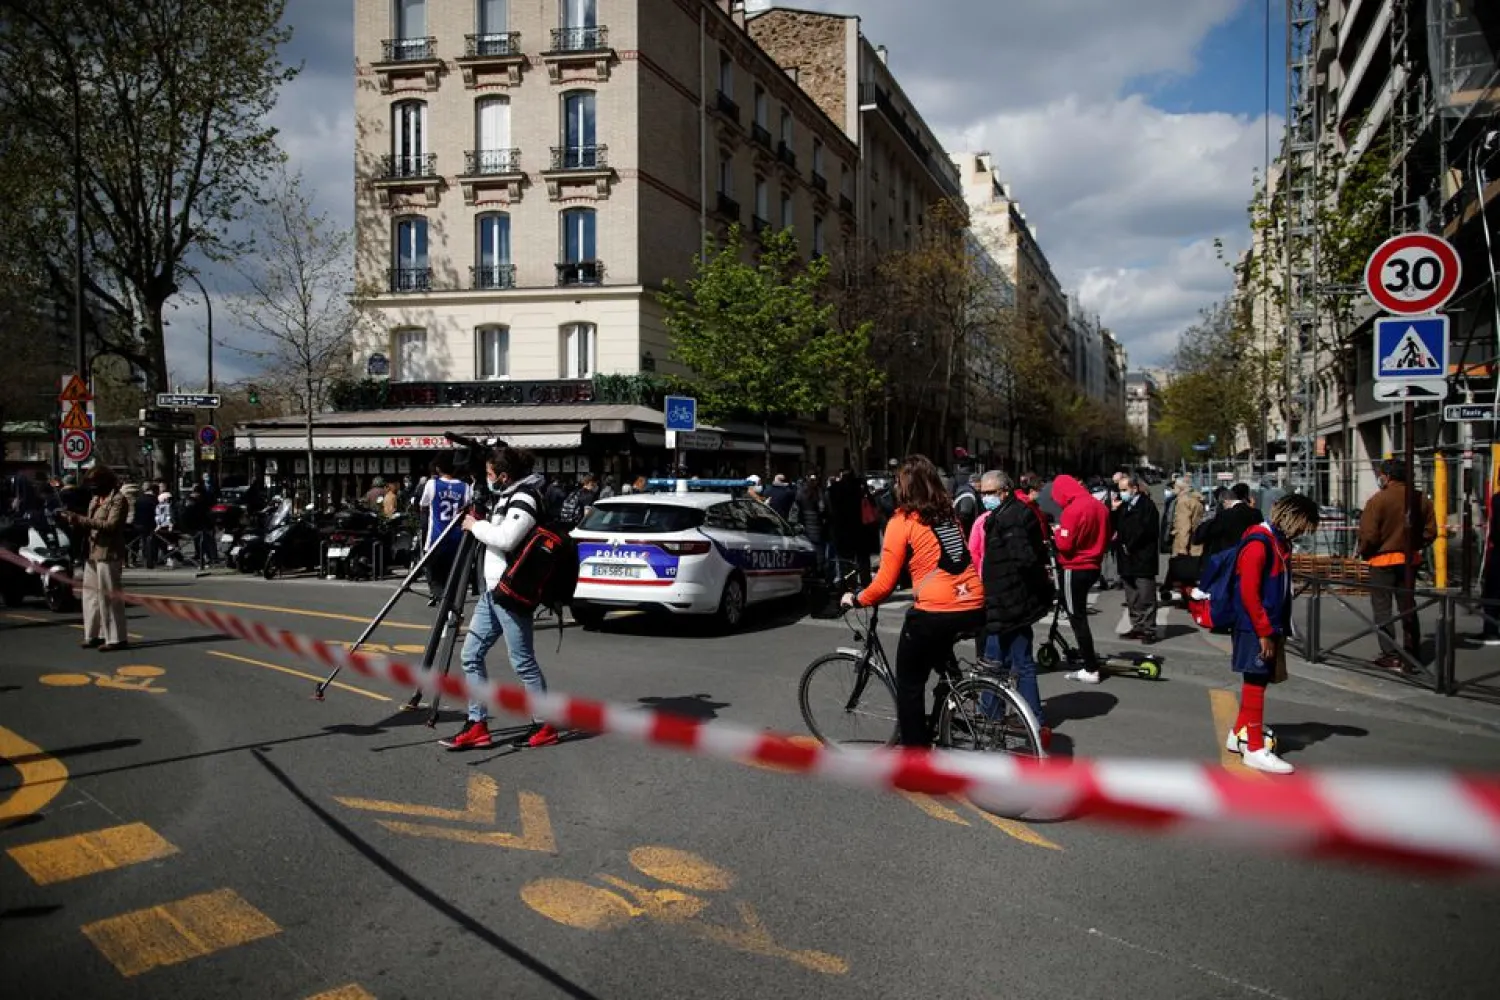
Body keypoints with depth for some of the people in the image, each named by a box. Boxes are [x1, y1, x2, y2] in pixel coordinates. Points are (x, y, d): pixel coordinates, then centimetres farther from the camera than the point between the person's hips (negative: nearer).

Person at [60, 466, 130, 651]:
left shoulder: (118, 499, -10)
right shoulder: (95, 500, 16)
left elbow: (111, 525, -21)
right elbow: (90, 524, 16)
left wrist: (81, 519, -21)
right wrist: (73, 519, -2)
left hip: (108, 554, -9)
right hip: (93, 553, 9)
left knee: (109, 597, -6)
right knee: (90, 594, 12)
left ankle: (116, 638, -1)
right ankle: (94, 635, 20)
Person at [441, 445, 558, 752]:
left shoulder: (525, 498, -13)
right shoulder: (508, 496, 16)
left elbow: (506, 539, -25)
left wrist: (476, 526, -12)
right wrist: (478, 524, 12)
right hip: (493, 590, 10)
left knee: (522, 661, -3)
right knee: (472, 655, 8)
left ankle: (545, 726, 7)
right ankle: (477, 726, 12)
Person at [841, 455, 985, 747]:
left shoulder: (902, 521, -3)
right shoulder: (949, 514, 15)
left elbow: (885, 584, -3)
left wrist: (856, 600, 13)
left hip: (934, 613, -6)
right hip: (975, 609, 7)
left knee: (909, 686, 10)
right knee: (941, 660, 34)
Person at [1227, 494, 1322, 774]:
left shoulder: (1280, 542, 13)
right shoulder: (1258, 543, -17)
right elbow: (1248, 592, -21)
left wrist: (1279, 629, 13)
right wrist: (1264, 632, -18)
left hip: (1270, 626, 9)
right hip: (1256, 629, -9)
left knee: (1258, 681, 15)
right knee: (1255, 684, -4)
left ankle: (1239, 735, 27)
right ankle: (1255, 749, 2)